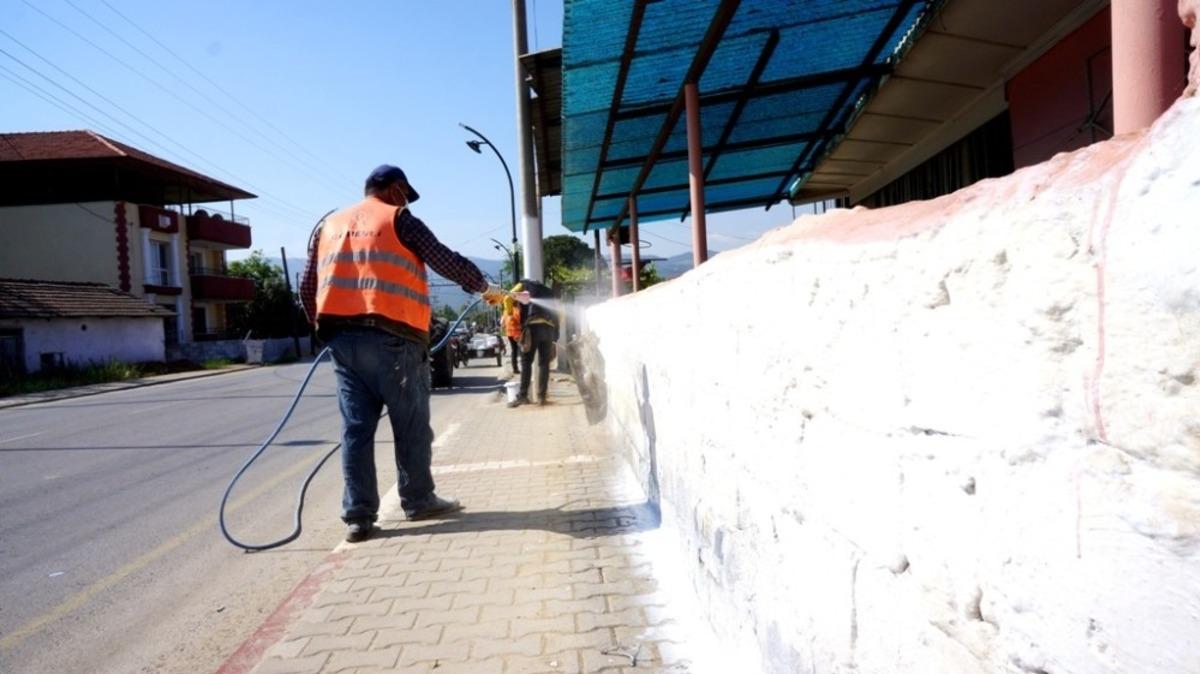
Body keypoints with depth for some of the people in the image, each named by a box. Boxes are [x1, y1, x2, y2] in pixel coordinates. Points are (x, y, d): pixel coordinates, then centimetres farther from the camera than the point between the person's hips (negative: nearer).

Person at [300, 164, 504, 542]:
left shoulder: (328, 225, 20)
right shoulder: (398, 219, 3)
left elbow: (307, 288, 19)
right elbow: (446, 261, 0)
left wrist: (325, 327, 27)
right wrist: (484, 288, 13)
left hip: (342, 338, 6)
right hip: (391, 337, -5)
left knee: (356, 427, 6)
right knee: (411, 425, 7)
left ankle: (358, 516, 7)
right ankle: (418, 501, 17)